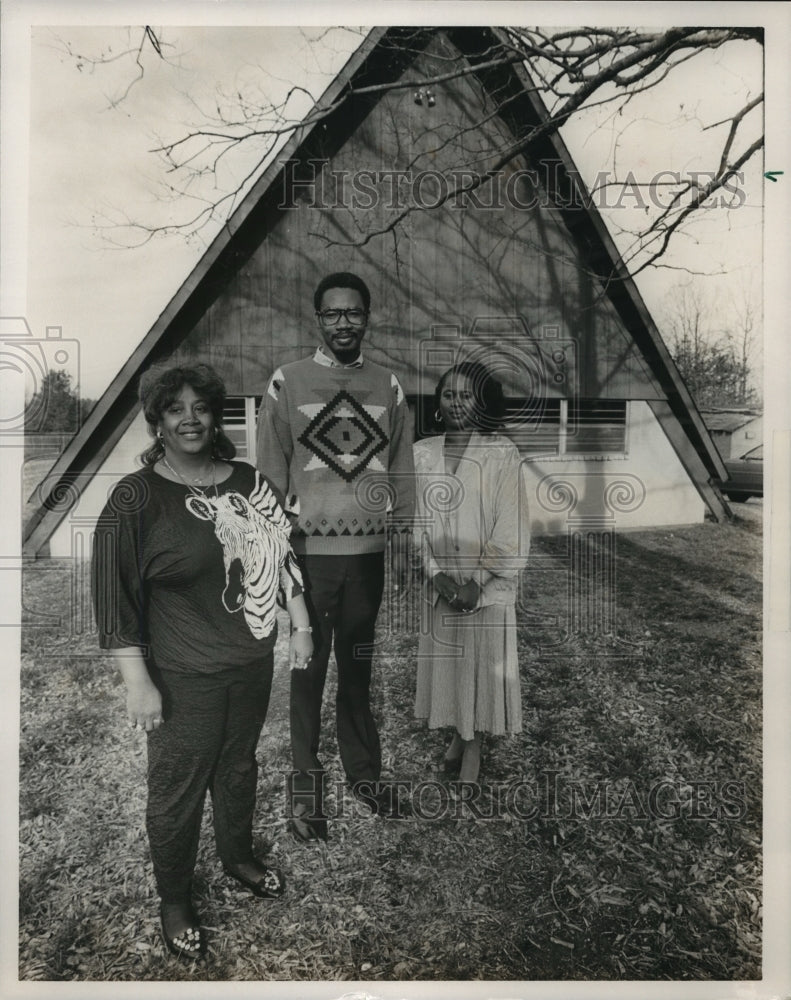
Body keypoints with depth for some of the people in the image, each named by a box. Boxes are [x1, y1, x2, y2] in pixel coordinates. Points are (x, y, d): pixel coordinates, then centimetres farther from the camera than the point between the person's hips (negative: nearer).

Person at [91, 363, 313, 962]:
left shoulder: (248, 482, 0)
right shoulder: (136, 498, -14)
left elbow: (280, 556, 9)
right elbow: (115, 595, -14)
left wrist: (301, 625, 9)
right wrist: (139, 683, -15)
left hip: (253, 662, 5)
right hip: (185, 676, -4)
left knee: (239, 765, 23)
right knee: (178, 789, 11)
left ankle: (239, 856, 49)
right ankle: (174, 900, 36)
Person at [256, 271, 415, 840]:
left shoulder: (388, 386, 7)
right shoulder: (287, 383, -1)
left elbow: (402, 469, 9)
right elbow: (271, 470, -1)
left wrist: (403, 538, 6)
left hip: (368, 551, 2)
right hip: (309, 551, -2)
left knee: (359, 666, 14)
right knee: (308, 667, 7)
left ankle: (365, 771, 30)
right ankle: (306, 781, 23)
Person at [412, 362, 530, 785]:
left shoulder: (502, 453, -9)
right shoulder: (422, 453, 0)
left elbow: (512, 528, -10)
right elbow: (415, 519, 0)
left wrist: (479, 582, -13)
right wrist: (436, 573, -10)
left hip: (489, 584, -3)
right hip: (439, 582, 3)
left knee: (484, 661, 7)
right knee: (445, 658, 13)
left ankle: (473, 742, 28)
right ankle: (460, 735, 36)